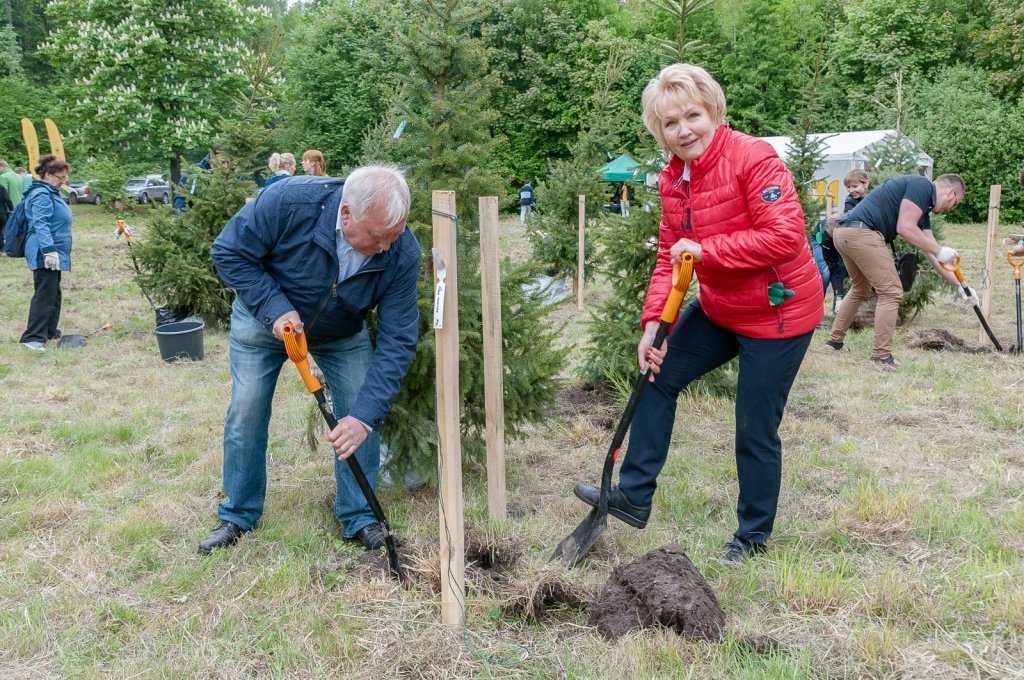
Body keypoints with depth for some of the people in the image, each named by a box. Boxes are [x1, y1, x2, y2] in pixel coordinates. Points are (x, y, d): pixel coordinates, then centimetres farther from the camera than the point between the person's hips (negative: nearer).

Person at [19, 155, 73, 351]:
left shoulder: (51, 193, 18)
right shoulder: (42, 195, -14)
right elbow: (40, 225, -24)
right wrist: (49, 250, -32)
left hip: (54, 253, 11)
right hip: (45, 254, -11)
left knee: (53, 293, 17)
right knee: (44, 294, -12)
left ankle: (50, 331, 27)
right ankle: (33, 337, -13)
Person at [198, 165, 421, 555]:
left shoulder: (402, 253, -32)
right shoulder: (290, 202, -39)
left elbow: (396, 341, -29)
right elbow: (229, 253, -23)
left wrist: (366, 416, -36)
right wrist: (274, 308, -35)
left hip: (343, 333, 1)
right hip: (264, 316, -1)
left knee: (364, 413, -6)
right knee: (246, 414, 3)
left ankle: (357, 518, 12)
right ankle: (238, 515, 23)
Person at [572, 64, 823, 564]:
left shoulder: (753, 158, -21)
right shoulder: (673, 178, 2)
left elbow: (785, 236, -27)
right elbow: (670, 255, 4)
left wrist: (706, 249, -26)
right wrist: (652, 323, -7)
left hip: (776, 314, -8)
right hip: (718, 309, 8)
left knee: (755, 432, 1)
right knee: (658, 376, 10)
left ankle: (753, 536, 25)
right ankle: (634, 496, 23)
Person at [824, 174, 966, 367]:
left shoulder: (922, 206, 27)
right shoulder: (922, 186, -1)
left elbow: (931, 252, 27)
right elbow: (905, 228, -14)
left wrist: (959, 285, 28)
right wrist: (940, 250, -6)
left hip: (845, 233, 10)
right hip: (861, 233, -10)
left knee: (860, 289, 28)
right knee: (891, 292, -2)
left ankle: (834, 341, 33)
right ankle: (881, 356, 2)